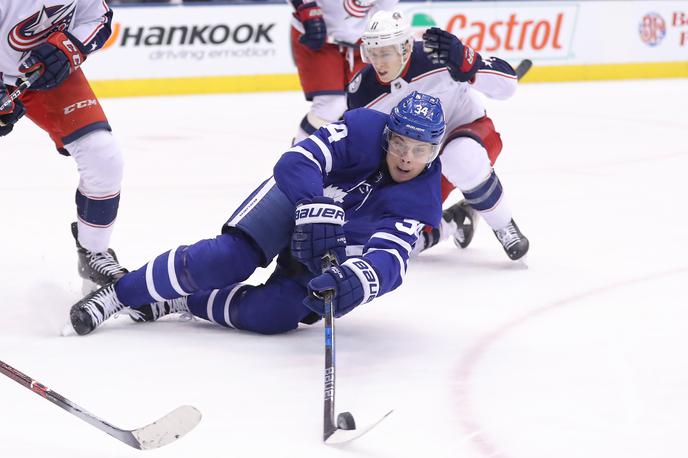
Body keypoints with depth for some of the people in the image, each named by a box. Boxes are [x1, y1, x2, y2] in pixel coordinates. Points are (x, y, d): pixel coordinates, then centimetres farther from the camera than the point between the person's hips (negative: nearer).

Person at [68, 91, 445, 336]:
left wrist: (354, 281, -58)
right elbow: (299, 160, -36)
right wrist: (317, 210, -54)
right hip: (294, 198, -1)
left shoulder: (421, 201, -23)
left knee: (272, 315, -22)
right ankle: (116, 294, -11)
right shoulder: (364, 129, -25)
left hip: (333, 254, 2)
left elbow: (389, 258, -36)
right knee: (228, 258, -25)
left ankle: (176, 302, -2)